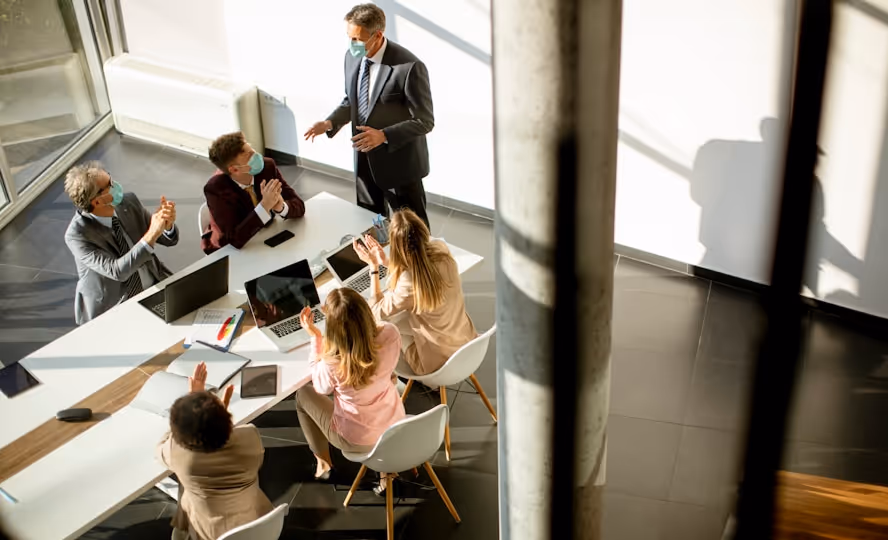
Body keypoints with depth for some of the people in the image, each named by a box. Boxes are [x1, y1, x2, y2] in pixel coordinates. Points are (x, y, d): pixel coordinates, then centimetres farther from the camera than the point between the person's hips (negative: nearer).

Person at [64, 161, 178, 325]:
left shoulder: (129, 202, -5)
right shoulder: (77, 235, -19)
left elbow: (169, 239, 2)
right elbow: (117, 271, -28)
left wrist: (168, 225, -22)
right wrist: (151, 235, -35)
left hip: (156, 290, 5)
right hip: (113, 308, -5)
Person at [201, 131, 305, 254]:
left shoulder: (267, 166, -15)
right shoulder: (216, 189, -25)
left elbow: (299, 207, -12)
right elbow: (236, 239, -31)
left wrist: (280, 206, -34)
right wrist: (264, 206, -39)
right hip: (228, 250, -5)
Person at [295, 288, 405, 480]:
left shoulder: (333, 362, -34)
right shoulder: (391, 333, -23)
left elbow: (320, 388, -7)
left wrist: (315, 336, -10)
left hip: (358, 440, -3)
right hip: (396, 425, 4)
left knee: (303, 394, 20)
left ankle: (323, 463, 37)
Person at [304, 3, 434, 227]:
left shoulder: (409, 67, -24)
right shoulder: (352, 57, -2)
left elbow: (424, 121, -19)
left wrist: (384, 135, -30)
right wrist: (330, 122, -6)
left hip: (399, 163, -7)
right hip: (364, 159, 7)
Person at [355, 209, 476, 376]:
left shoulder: (409, 282, -32)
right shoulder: (441, 249, -15)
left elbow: (378, 311, -12)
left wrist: (373, 266, -9)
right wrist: (385, 262, 5)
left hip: (439, 361, -6)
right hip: (467, 342, 6)